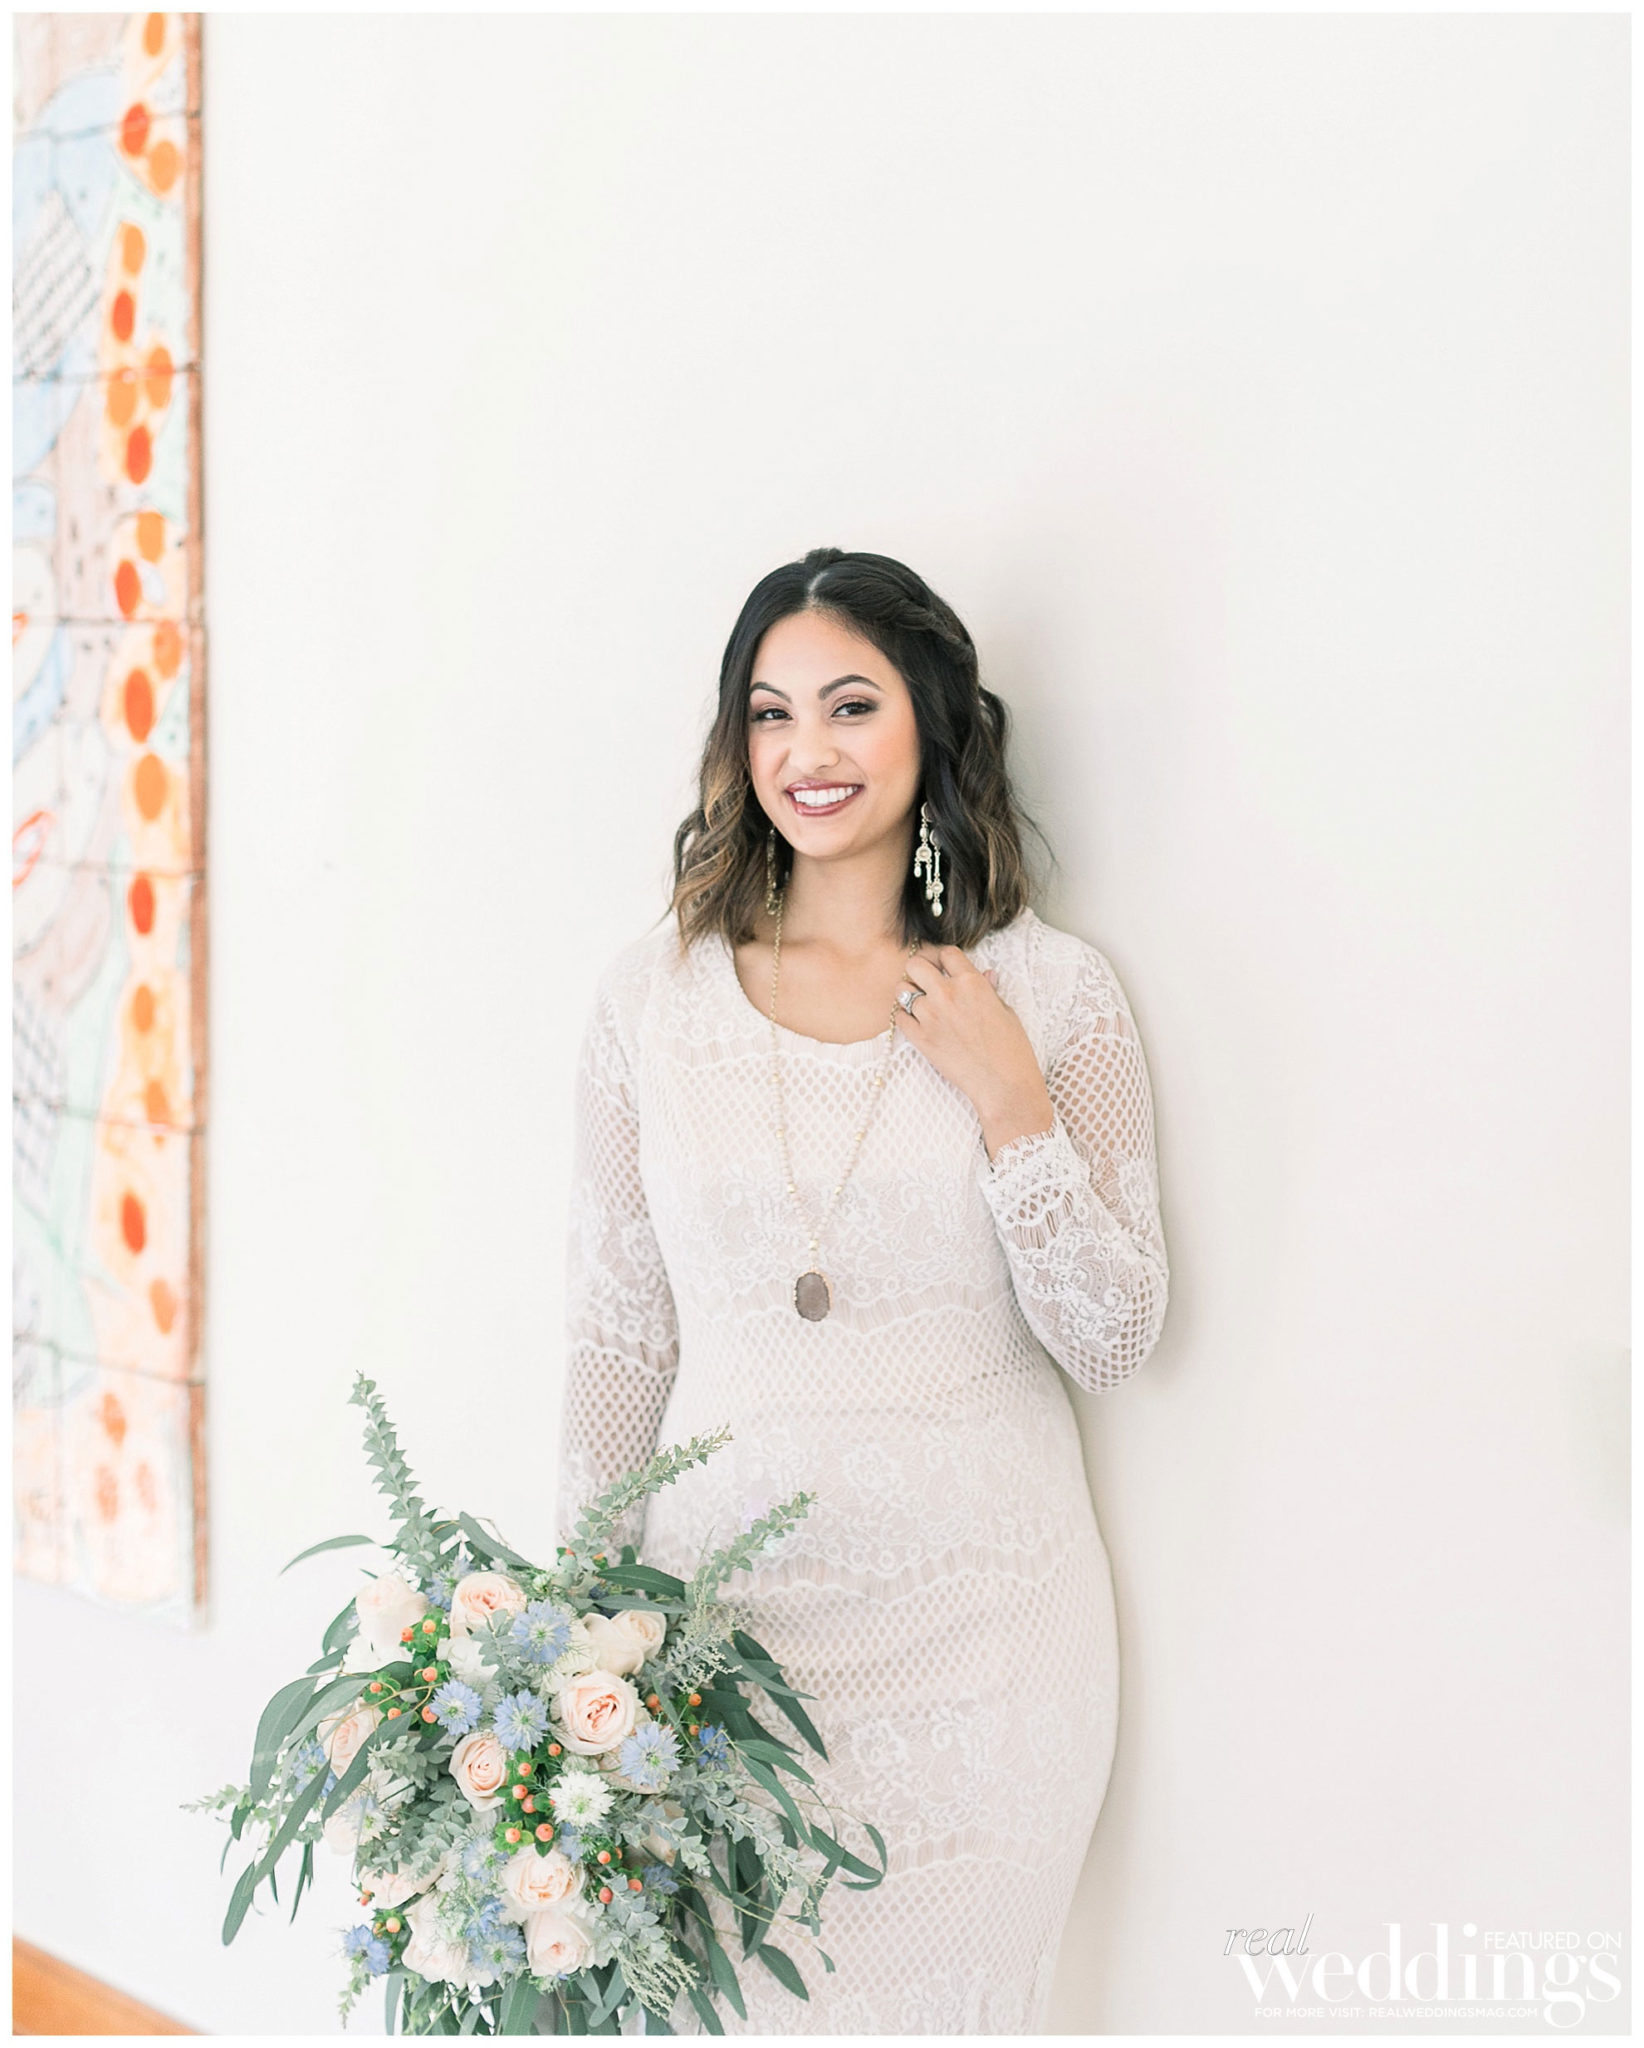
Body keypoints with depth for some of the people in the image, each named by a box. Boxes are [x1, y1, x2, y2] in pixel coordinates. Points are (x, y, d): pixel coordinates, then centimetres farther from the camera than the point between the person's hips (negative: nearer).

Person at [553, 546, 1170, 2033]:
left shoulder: (1056, 992, -2)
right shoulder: (655, 989, 2)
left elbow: (1114, 1342, -2)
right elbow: (616, 1328, 7)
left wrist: (1007, 1100, -12)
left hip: (973, 1630, -1)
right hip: (720, 1609, 1)